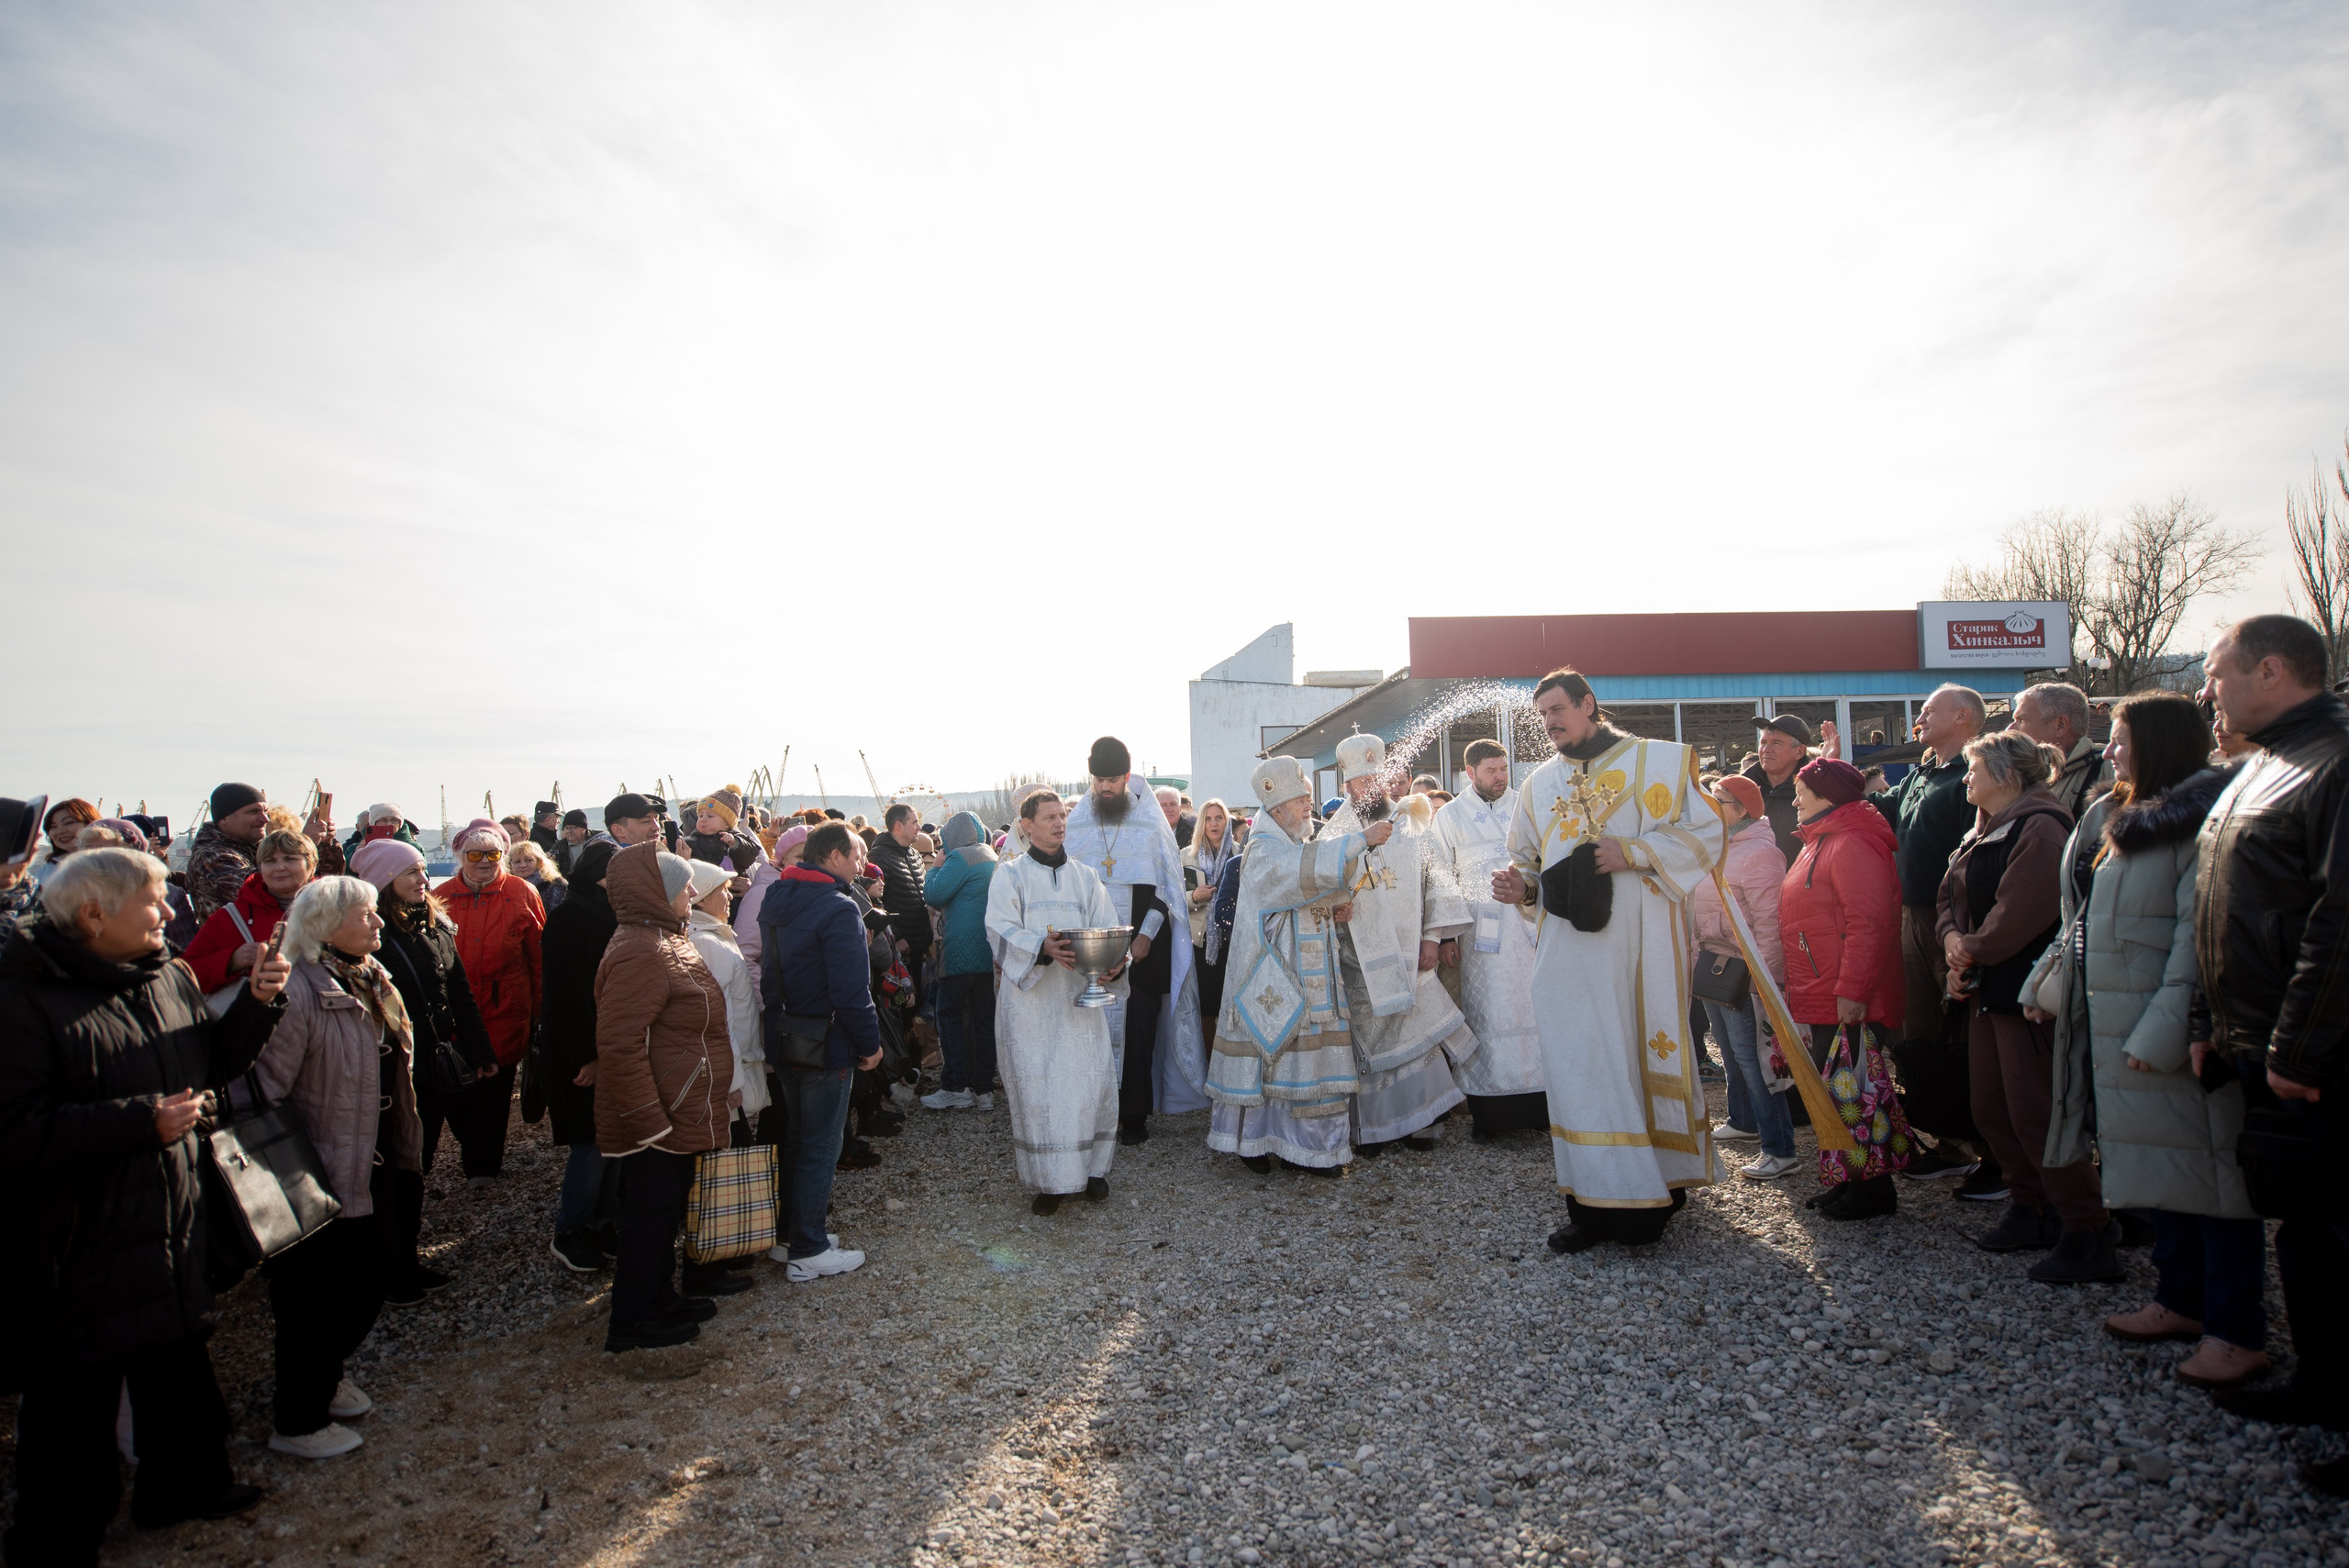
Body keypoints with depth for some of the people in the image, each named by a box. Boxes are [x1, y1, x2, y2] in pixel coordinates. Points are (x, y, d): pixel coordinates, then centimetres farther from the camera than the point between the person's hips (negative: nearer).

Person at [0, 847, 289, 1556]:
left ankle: (183, 1484, 44)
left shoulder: (170, 978, 2)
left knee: (180, 1370, 23)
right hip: (74, 1257, -7)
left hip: (171, 1230, 7)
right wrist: (144, 1122, -27)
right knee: (74, 1408, 9)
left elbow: (214, 1061, 11)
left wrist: (256, 1004, -5)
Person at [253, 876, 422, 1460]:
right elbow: (266, 1090, -25)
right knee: (311, 1296, 8)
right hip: (320, 1172, -8)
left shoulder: (372, 982, 6)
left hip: (370, 1165, 9)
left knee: (378, 1264, 20)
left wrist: (402, 1147, 18)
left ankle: (327, 1372, 45)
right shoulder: (299, 991, -23)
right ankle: (298, 1423, 28)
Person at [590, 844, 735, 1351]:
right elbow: (620, 1046, -28)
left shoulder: (664, 939, 11)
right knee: (651, 1208, 3)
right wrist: (649, 1121, -25)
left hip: (680, 1114, 10)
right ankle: (631, 1322, 18)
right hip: (658, 1118, -10)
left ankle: (661, 1297, 35)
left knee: (666, 1204, 20)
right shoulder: (640, 953, -24)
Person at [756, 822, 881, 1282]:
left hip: (783, 1037, 9)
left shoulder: (776, 901, 7)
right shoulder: (838, 908, -21)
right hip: (825, 1045, -9)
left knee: (793, 1137, 20)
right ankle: (808, 1252, 12)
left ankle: (787, 1234, 32)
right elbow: (851, 990, -23)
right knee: (820, 1145, 3)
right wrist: (870, 1043, -13)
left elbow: (769, 973, 14)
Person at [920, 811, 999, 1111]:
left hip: (962, 951, -8)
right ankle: (984, 1090, 9)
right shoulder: (992, 858, 18)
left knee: (950, 1013, 0)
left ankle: (956, 1088, -4)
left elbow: (933, 896, -13)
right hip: (989, 953, 8)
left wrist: (935, 869, 3)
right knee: (984, 1017, 7)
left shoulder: (961, 857, -10)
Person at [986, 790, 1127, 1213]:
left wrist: (1114, 962, -17)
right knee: (1036, 1086, -2)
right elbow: (1001, 931, -10)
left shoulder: (1085, 876, 13)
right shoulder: (1010, 875, 3)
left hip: (1079, 996, 3)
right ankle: (1050, 1179, 9)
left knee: (1091, 1079, 0)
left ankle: (1092, 1167, 17)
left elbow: (1108, 930, 5)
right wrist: (1042, 948, -29)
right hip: (1030, 999, -3)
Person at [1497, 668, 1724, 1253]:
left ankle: (1655, 1188, 15)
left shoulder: (1659, 761, 4)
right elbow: (1529, 858, 20)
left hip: (1638, 944, -3)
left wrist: (1633, 851, -14)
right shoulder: (1538, 783, 16)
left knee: (1645, 1054, 1)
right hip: (1568, 950, 3)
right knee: (1579, 1064, 1)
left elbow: (1706, 833, -1)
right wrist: (1520, 884, -3)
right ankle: (1597, 1204, 9)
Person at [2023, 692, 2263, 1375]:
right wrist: (2047, 983, 16)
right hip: (2118, 1029, 9)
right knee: (2157, 1163, 16)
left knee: (2209, 1168, 0)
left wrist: (2163, 1030, -24)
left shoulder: (2201, 818, -14)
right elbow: (2087, 921, 19)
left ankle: (2238, 1331, 11)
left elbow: (2200, 934, -21)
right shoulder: (2122, 818, 14)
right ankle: (2181, 1299, 28)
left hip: (2177, 1035, -9)